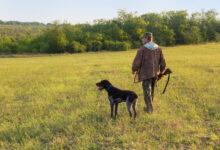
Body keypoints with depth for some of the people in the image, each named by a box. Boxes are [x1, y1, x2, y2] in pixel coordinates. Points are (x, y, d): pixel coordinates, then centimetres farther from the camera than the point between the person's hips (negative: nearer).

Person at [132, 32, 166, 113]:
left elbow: (136, 62, -15)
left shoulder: (142, 49, -12)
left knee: (147, 91, 5)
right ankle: (148, 106, 29)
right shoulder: (158, 48, 4)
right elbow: (162, 63, 7)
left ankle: (150, 109, 7)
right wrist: (161, 71, 24)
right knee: (151, 90, 18)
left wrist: (134, 70, 4)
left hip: (146, 74, -5)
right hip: (155, 73, 5)